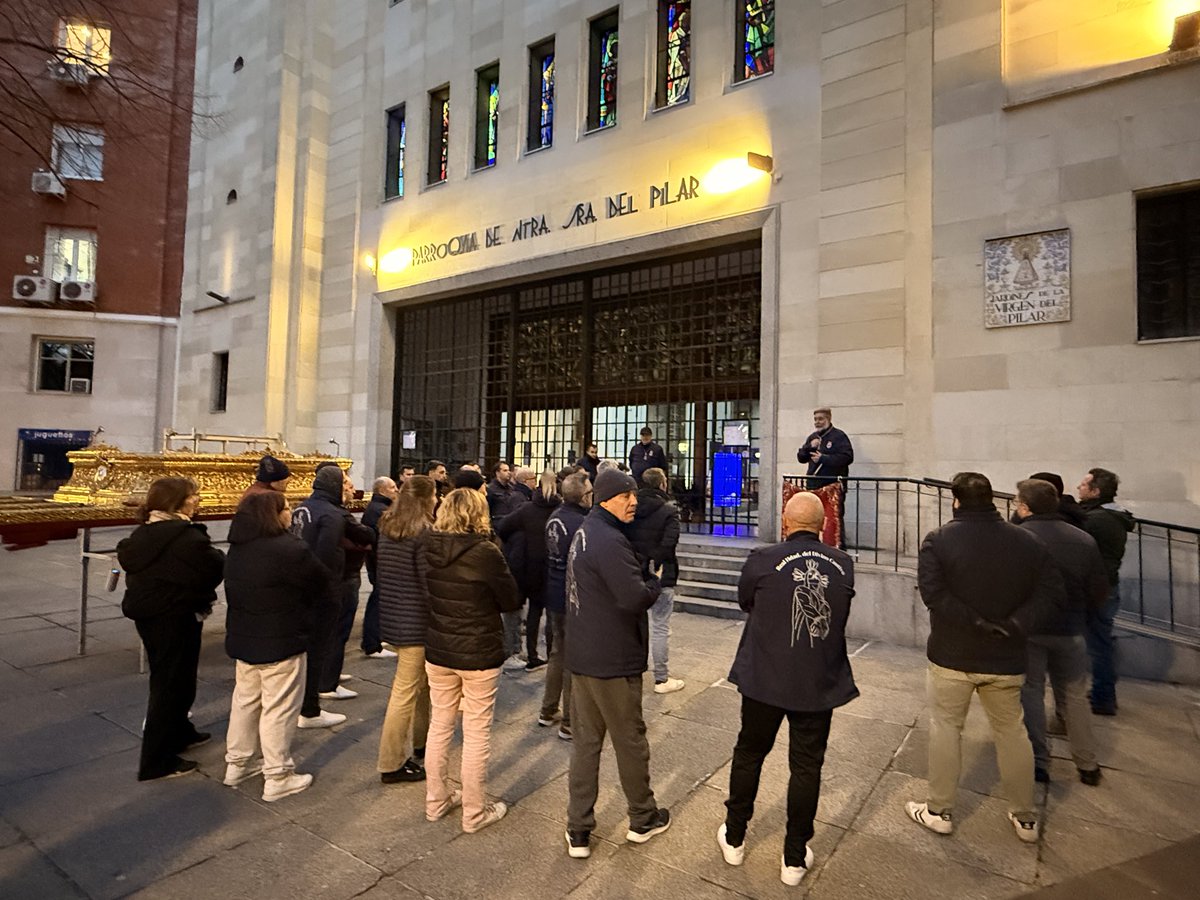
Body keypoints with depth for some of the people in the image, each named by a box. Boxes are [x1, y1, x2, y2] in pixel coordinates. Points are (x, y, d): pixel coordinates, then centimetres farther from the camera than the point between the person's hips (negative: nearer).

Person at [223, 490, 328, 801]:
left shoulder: (237, 548, 2)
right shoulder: (290, 549, -25)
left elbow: (237, 590, 12)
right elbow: (321, 582, -14)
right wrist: (299, 604, 6)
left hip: (242, 638, 9)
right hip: (281, 643, -8)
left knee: (245, 700, 22)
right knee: (279, 708, 3)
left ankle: (236, 764, 36)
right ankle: (277, 778, 13)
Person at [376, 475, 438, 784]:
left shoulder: (387, 528, 6)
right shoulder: (423, 533, -19)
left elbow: (379, 574, 15)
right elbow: (429, 584, -19)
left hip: (391, 616, 9)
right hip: (415, 622, -9)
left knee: (423, 682, 23)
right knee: (405, 692, 3)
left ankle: (421, 744, 38)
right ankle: (392, 765, 15)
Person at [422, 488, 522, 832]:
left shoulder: (427, 548, -6)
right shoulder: (485, 552, -21)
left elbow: (426, 594, 9)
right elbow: (512, 600, -11)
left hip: (437, 650, 5)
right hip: (479, 654, -5)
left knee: (439, 725, 20)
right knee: (477, 733, 9)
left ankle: (436, 801, 35)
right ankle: (475, 812, 23)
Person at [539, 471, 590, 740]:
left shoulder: (554, 517, 3)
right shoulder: (582, 524, -23)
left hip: (554, 597, 8)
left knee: (557, 652, 22)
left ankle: (548, 711, 34)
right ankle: (570, 722, 17)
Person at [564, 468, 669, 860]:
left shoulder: (583, 533, 8)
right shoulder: (610, 541, -23)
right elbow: (636, 598, -29)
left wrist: (643, 584, 2)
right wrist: (655, 583, -8)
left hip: (582, 655, 8)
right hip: (613, 660, -8)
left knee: (585, 741, 14)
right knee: (630, 740, 12)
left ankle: (578, 831, 23)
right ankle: (643, 819, 32)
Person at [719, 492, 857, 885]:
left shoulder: (763, 560, -16)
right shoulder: (844, 565, -6)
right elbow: (840, 614, 9)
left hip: (764, 679, -1)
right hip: (820, 685, 2)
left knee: (749, 754, 18)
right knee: (806, 767, 15)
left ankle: (733, 839, 34)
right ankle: (795, 859, 29)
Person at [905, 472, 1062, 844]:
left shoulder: (939, 540, -13)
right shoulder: (1027, 542, -1)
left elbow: (933, 593, -23)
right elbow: (1051, 592, -7)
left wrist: (976, 624, -17)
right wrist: (1014, 626, -15)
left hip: (952, 656, -3)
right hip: (1006, 659, 3)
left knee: (946, 729, 10)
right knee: (1012, 732, 19)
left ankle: (939, 811, 22)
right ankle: (1025, 817, 32)